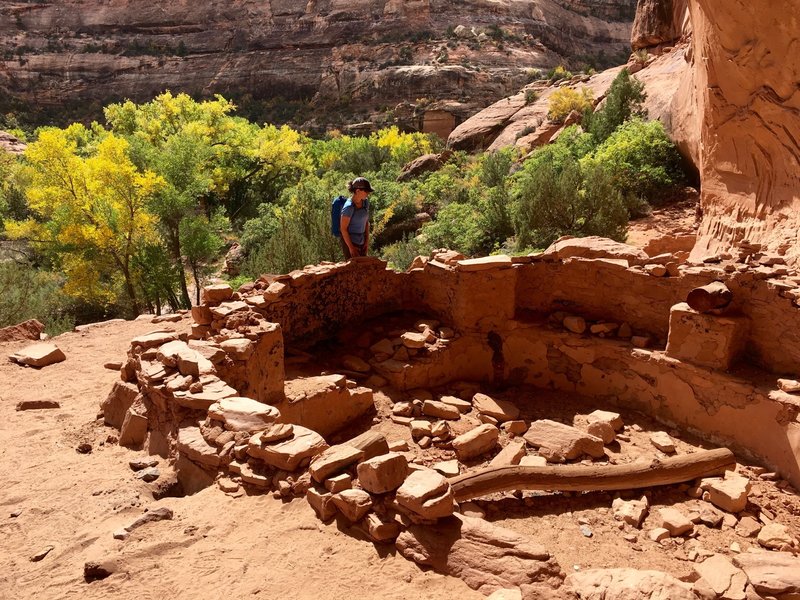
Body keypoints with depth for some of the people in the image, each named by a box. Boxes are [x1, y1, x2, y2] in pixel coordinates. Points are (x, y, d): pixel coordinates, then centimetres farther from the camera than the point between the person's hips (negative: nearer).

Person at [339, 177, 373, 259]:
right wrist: (351, 248, -15)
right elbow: (343, 229, -16)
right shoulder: (349, 207, -20)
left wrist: (367, 241, 8)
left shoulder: (365, 202, 1)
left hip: (362, 242, 7)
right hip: (350, 242, -7)